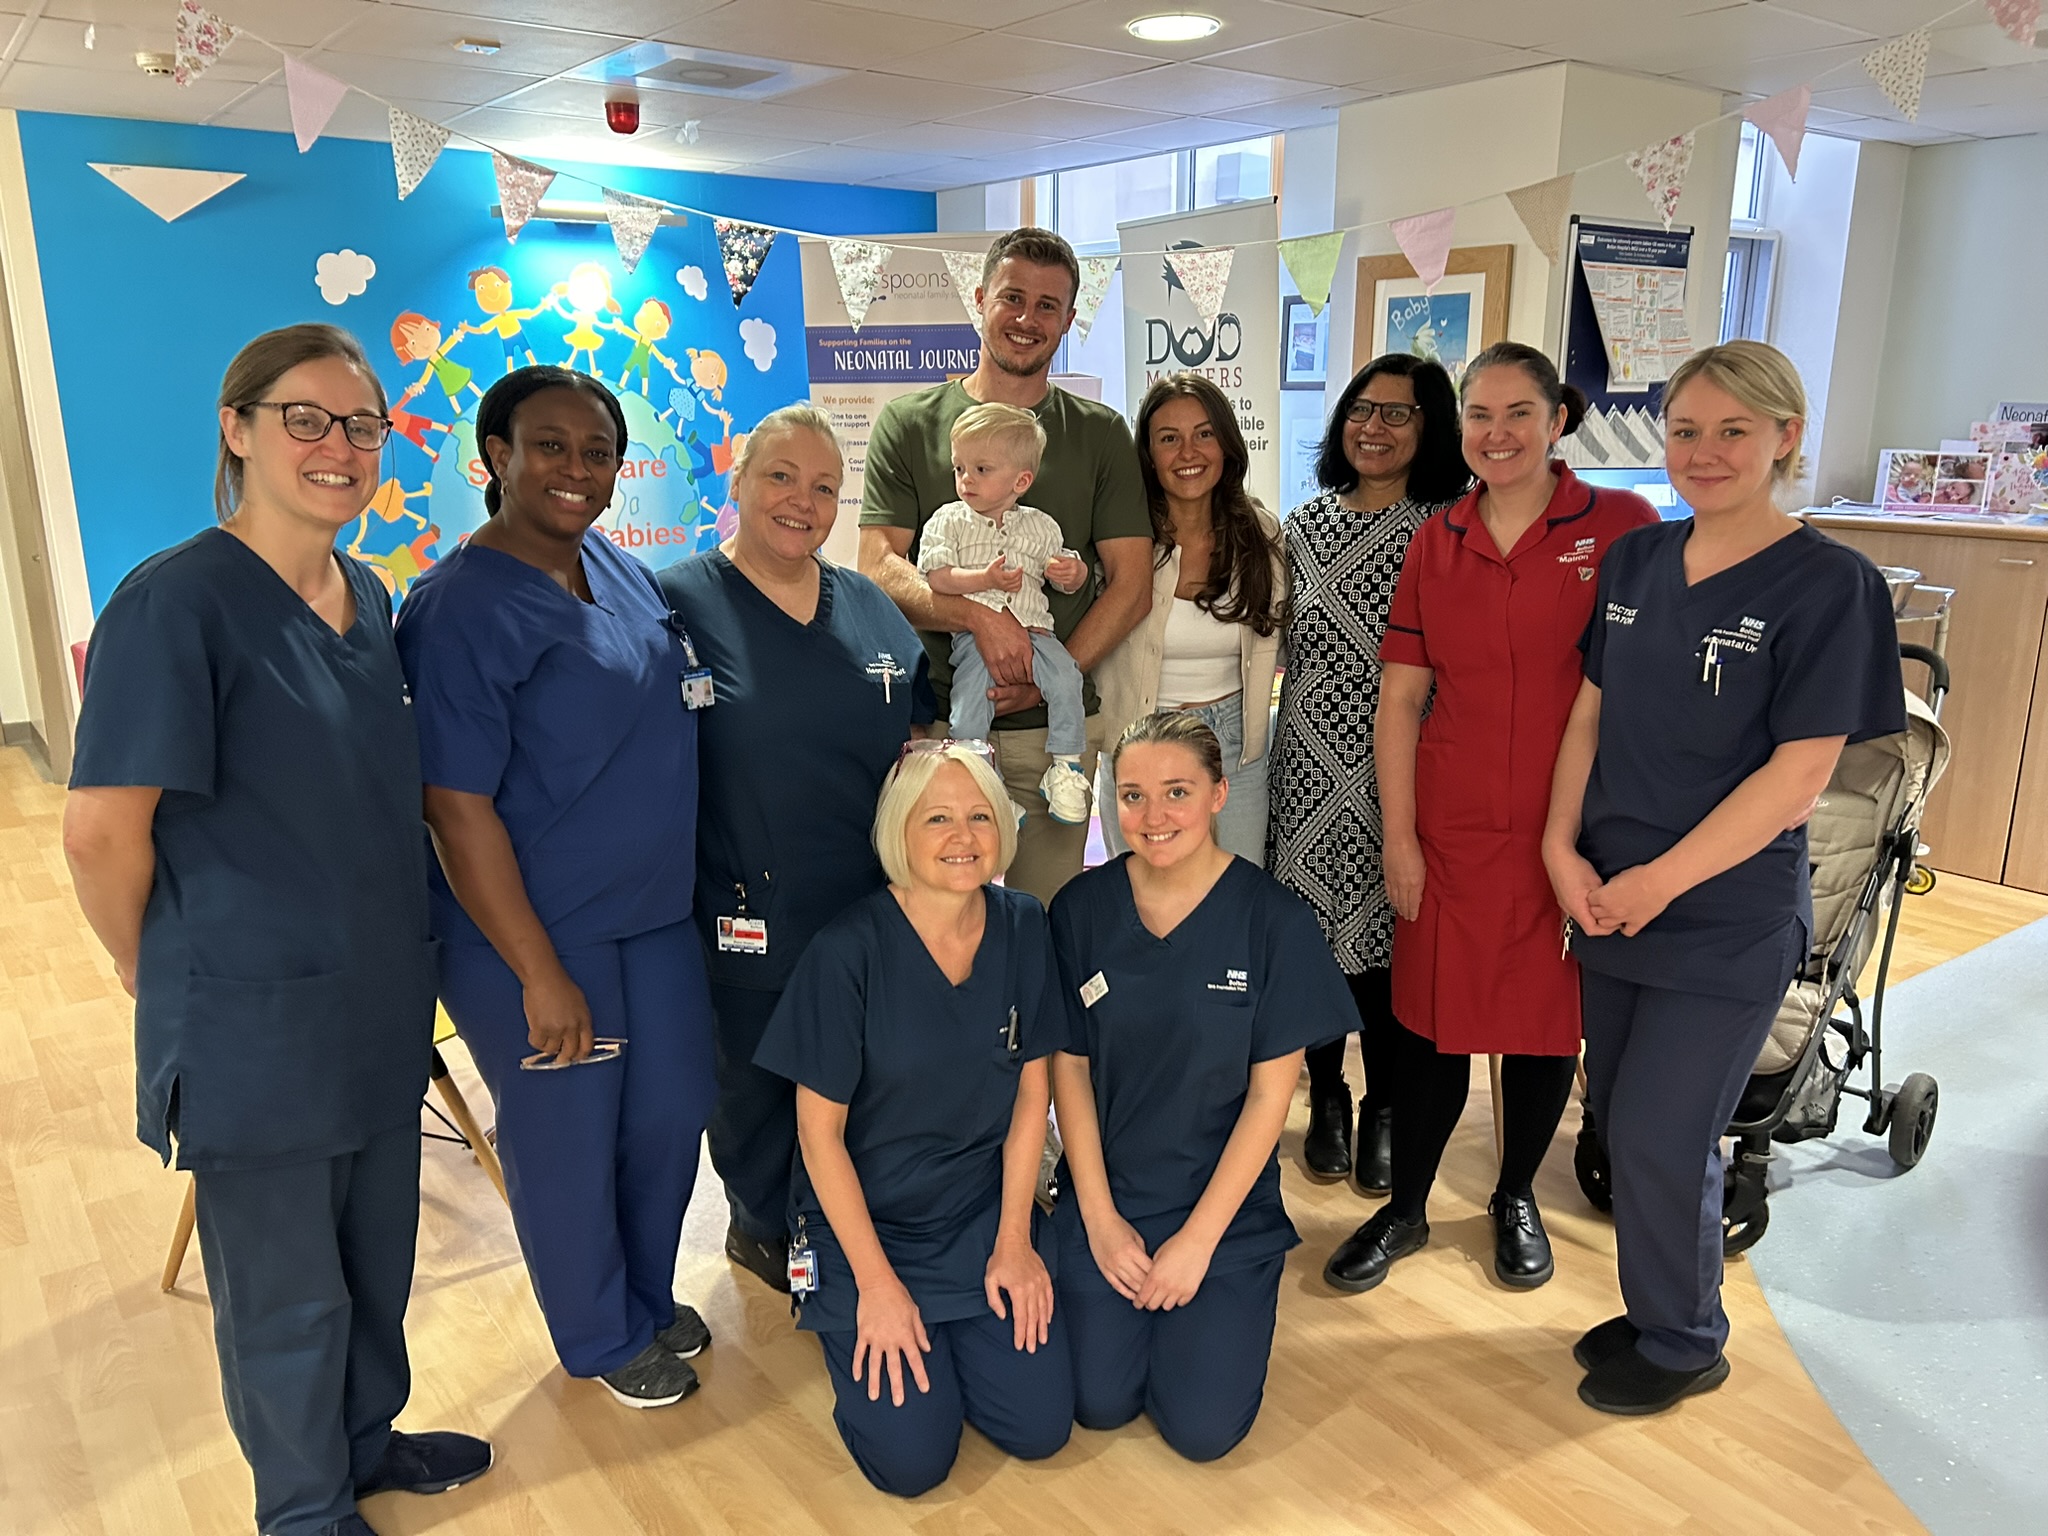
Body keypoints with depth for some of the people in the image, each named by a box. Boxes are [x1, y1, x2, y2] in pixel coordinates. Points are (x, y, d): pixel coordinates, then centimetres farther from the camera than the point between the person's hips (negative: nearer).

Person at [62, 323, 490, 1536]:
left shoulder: (370, 599, 5)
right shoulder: (176, 601, -18)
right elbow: (103, 827, -17)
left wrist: (403, 957, 12)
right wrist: (153, 969, -4)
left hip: (379, 1003, 7)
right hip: (254, 1021, -6)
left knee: (378, 1259, 23)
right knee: (287, 1291, 14)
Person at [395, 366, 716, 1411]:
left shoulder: (622, 570, 5)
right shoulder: (461, 609, -18)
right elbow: (457, 810, -20)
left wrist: (684, 880, 15)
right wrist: (540, 973, -18)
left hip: (655, 912, 7)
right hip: (530, 932, -7)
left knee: (670, 1110, 17)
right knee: (569, 1138, 10)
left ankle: (649, 1295, 43)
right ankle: (604, 1338, 36)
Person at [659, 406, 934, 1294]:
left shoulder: (868, 605, 7)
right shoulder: (678, 602, -8)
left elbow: (917, 732, 15)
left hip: (871, 911, 5)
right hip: (750, 918, -4)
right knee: (758, 1085, 14)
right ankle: (765, 1228, 39)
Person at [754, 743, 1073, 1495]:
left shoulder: (1023, 927, -9)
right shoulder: (849, 948, -22)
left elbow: (1031, 1093, 0)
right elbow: (820, 1130, -14)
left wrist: (1013, 1240, -2)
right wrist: (877, 1283, -12)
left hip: (983, 1213, 4)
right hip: (866, 1218, -3)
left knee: (1040, 1426, -4)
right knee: (913, 1459, -9)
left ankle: (948, 1332, 24)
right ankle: (847, 1319, 19)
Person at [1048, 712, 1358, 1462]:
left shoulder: (1274, 919, -13)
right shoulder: (1082, 907, -7)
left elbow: (1270, 1092, -10)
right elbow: (1069, 1066, -2)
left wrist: (1198, 1237, -11)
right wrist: (1099, 1216, -7)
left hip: (1226, 1203, -1)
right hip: (1105, 1195, 2)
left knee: (1203, 1427, -8)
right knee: (1099, 1401, -7)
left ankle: (1215, 1299, 21)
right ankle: (1111, 1287, 23)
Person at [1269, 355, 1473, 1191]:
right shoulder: (1304, 526, 8)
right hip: (1311, 761, 3)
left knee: (1385, 933, 4)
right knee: (1311, 923, 9)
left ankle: (1383, 1109, 25)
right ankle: (1326, 1098, 29)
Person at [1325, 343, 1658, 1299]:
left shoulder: (1623, 528, -5)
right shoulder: (1436, 541, 4)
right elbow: (1399, 694, 4)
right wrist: (1398, 835, 0)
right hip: (1452, 824, 2)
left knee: (1547, 1011, 13)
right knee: (1432, 1012, 8)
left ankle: (1516, 1198, 36)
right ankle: (1406, 1207, 28)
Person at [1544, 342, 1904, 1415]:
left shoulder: (1827, 586, -11)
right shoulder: (1636, 560, 6)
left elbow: (1797, 777, -15)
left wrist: (1659, 881, -15)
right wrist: (1563, 849, -4)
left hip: (1728, 921, -5)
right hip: (1609, 903, 5)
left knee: (1661, 1136, 3)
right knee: (1621, 1123, 15)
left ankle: (1682, 1343, 28)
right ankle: (1654, 1308, 37)